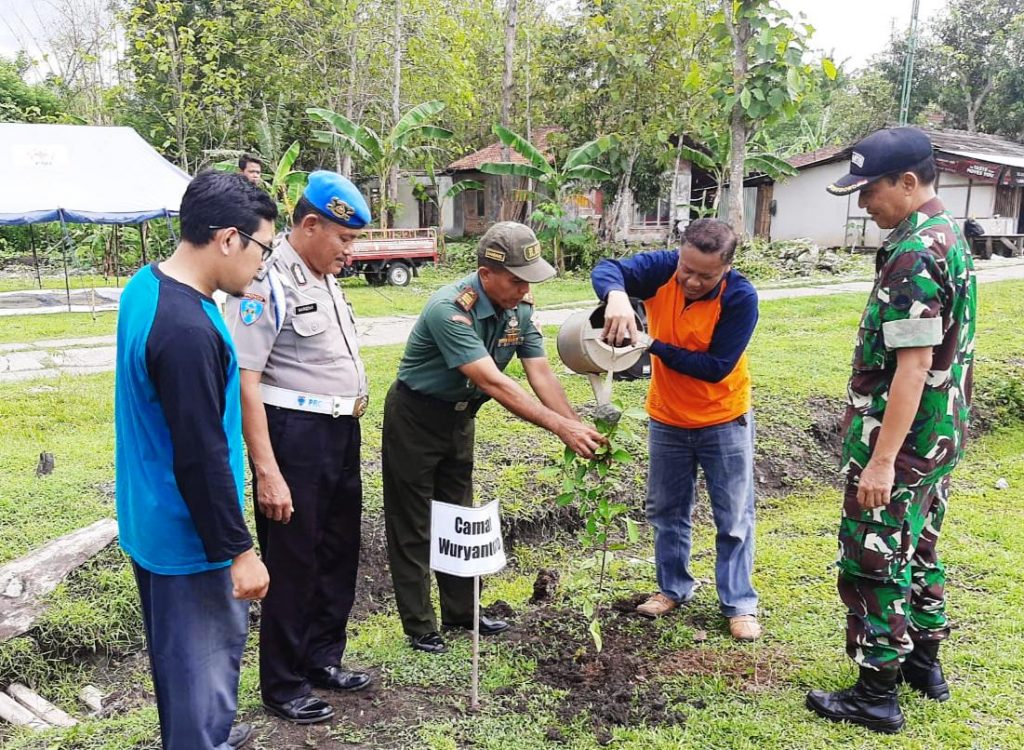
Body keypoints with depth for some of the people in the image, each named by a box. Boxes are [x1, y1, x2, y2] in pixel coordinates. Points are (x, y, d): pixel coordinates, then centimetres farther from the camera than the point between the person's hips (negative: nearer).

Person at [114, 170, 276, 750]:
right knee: (201, 656, 8)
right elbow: (202, 458, -26)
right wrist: (239, 549, -19)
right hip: (187, 534, -10)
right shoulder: (188, 331, -30)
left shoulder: (147, 284, 2)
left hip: (152, 520, 10)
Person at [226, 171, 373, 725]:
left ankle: (322, 658, 37)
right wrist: (267, 471, -25)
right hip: (295, 435, -9)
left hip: (342, 433, 9)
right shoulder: (267, 284, -17)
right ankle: (283, 687, 23)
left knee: (339, 554, 19)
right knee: (292, 565, 5)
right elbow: (244, 382, -22)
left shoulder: (325, 277, 11)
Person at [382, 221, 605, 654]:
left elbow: (540, 374, -11)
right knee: (413, 526, 2)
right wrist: (561, 427, -40)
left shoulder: (519, 309, -9)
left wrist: (579, 429, -23)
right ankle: (419, 627, 14)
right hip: (415, 418, -7)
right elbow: (492, 383, -38)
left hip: (459, 417, 8)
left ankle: (460, 612, 29)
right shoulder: (450, 309, -33)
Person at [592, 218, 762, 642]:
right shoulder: (662, 269, -17)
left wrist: (655, 347, -31)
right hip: (667, 417, 3)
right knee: (667, 510, 16)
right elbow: (606, 269, -29)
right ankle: (673, 588, 34)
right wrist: (617, 296, -51)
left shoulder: (741, 298, -24)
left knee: (734, 516, 6)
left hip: (724, 420, -3)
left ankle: (739, 604, 20)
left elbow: (717, 367, -26)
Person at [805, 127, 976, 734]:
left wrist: (882, 459, -25)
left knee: (874, 563, 1)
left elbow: (913, 364, -26)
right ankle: (925, 661, 36)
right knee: (917, 549, 22)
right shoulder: (951, 236, 10)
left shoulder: (914, 254, -22)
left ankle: (877, 694, 13)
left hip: (899, 439, -10)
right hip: (940, 435, 10)